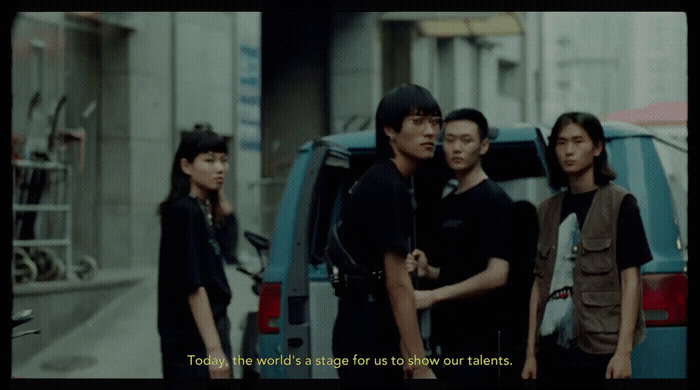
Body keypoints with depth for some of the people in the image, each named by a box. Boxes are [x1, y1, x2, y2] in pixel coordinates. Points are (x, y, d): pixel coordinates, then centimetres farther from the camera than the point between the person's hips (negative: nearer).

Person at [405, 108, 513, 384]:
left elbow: (496, 275, -19)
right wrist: (426, 270, 4)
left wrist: (433, 296, -19)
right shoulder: (447, 205, 16)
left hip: (480, 339, -9)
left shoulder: (493, 200, -11)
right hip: (450, 336, 9)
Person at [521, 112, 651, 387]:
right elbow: (539, 284, 14)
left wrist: (624, 351, -14)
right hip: (552, 347, 5)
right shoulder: (548, 210, 15)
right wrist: (531, 353, 9)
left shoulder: (618, 203, -1)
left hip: (599, 349, -5)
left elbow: (630, 279, -6)